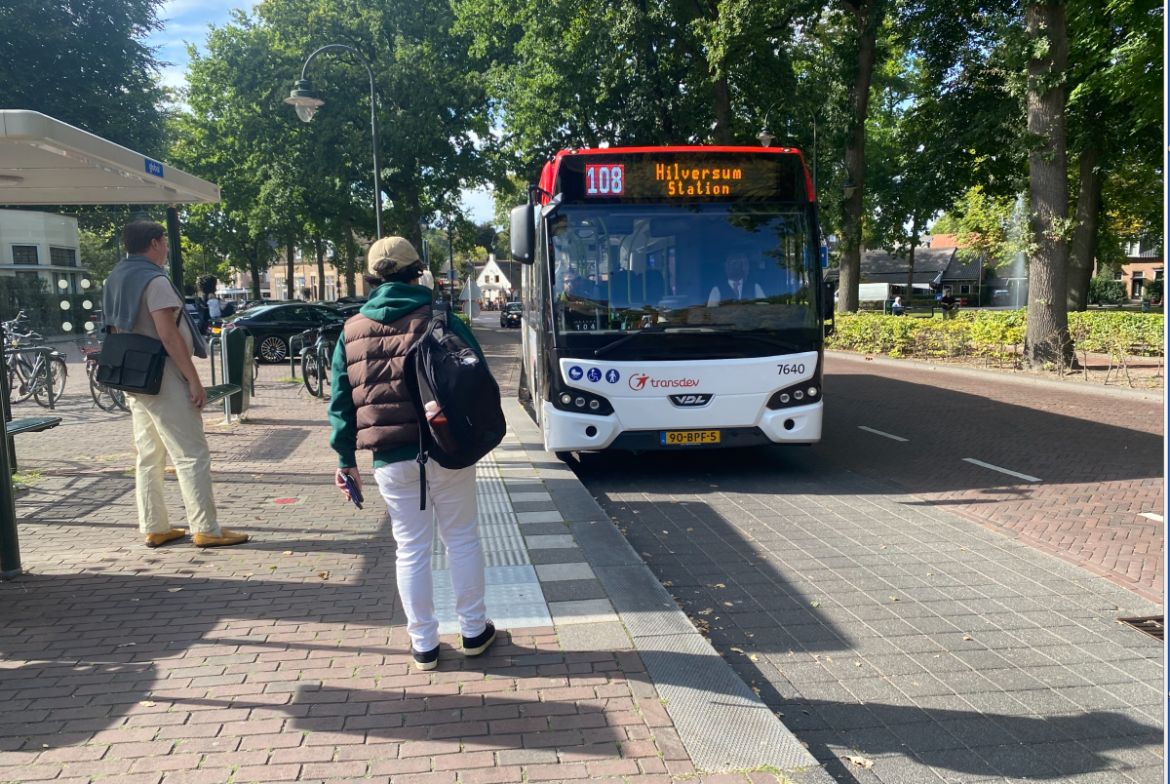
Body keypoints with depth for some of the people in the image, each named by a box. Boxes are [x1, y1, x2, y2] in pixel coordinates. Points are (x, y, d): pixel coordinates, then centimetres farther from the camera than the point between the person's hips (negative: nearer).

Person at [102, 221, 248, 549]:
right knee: (192, 456, -5)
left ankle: (154, 528, 18)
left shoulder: (115, 279, 13)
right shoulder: (155, 280, -14)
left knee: (149, 457, 13)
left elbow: (117, 330, 18)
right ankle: (206, 530, -3)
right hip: (163, 380, -9)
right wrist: (194, 381, -20)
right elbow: (168, 334, -21)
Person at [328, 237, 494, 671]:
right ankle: (474, 630, 24)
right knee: (462, 540, 13)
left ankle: (423, 644, 20)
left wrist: (345, 458, 14)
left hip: (391, 460, 2)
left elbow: (341, 402, 8)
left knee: (412, 550, 11)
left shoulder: (351, 331, 6)